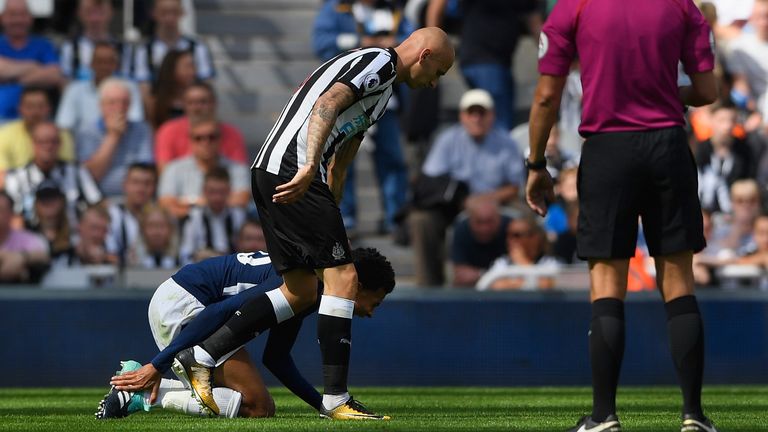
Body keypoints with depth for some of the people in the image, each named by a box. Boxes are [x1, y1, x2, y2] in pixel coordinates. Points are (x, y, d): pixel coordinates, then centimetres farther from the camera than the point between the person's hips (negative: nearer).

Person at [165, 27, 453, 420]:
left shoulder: (378, 78, 29)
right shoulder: (380, 62, -3)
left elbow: (337, 165, 33)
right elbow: (327, 105, -21)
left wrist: (329, 219, 34)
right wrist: (309, 168, -32)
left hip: (269, 173, 10)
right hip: (293, 172, -10)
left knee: (301, 290, 12)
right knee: (342, 278, -8)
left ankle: (202, 358, 12)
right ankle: (335, 399, -8)